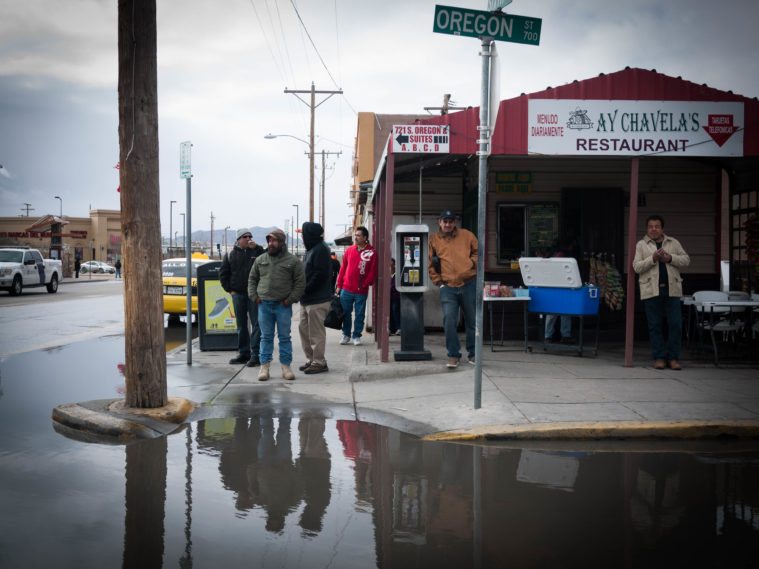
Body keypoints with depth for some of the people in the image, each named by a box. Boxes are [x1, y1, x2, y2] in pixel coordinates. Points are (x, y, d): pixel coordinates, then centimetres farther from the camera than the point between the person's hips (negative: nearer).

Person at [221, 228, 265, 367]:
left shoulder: (257, 251, 3)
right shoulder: (231, 255, 9)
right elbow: (223, 273, 13)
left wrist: (256, 248, -16)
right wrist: (229, 289, 4)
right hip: (238, 293, 3)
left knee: (256, 323, -6)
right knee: (241, 324, 10)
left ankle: (255, 354, -4)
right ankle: (243, 353, 19)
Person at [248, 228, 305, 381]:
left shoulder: (293, 261, -2)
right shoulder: (260, 260, 9)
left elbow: (300, 282, -3)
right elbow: (252, 279, 17)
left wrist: (290, 299, -9)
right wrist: (254, 296, 4)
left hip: (283, 305, -2)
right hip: (264, 304, 3)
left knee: (285, 337, 4)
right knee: (266, 337, 7)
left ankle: (286, 367, 12)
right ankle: (264, 367, 12)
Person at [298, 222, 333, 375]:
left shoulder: (320, 249, -15)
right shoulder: (312, 249, 16)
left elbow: (320, 275, -22)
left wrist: (305, 290, -18)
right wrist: (302, 291, 8)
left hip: (317, 299, -10)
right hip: (307, 299, 10)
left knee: (316, 332, -3)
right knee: (304, 328, 15)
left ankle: (319, 362, 6)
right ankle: (311, 359, 24)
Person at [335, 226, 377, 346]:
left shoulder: (371, 252, -6)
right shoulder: (349, 250, 5)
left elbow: (373, 271, -7)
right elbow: (343, 267, 9)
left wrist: (365, 284, -12)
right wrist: (339, 285, 8)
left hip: (361, 291, -3)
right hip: (346, 289, 3)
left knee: (360, 314, 6)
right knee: (346, 313, 9)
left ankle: (356, 336, 19)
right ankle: (346, 335, 23)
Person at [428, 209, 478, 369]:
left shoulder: (467, 235, 5)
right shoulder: (433, 239, 5)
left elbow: (478, 252, 14)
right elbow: (430, 264, 8)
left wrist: (472, 263, -4)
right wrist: (438, 282, 2)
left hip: (469, 285, 1)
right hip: (448, 287, 0)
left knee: (472, 321, 9)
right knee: (449, 321, -10)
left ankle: (472, 353, 23)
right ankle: (453, 354, 3)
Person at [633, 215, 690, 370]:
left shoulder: (673, 243, 13)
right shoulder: (641, 245, 7)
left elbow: (686, 260, 10)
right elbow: (636, 267, -1)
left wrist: (670, 258, -6)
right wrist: (653, 258, -13)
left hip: (672, 290, 1)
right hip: (651, 291, -1)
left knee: (675, 324, -3)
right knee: (655, 326, 2)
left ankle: (673, 357, 6)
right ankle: (659, 357, 10)